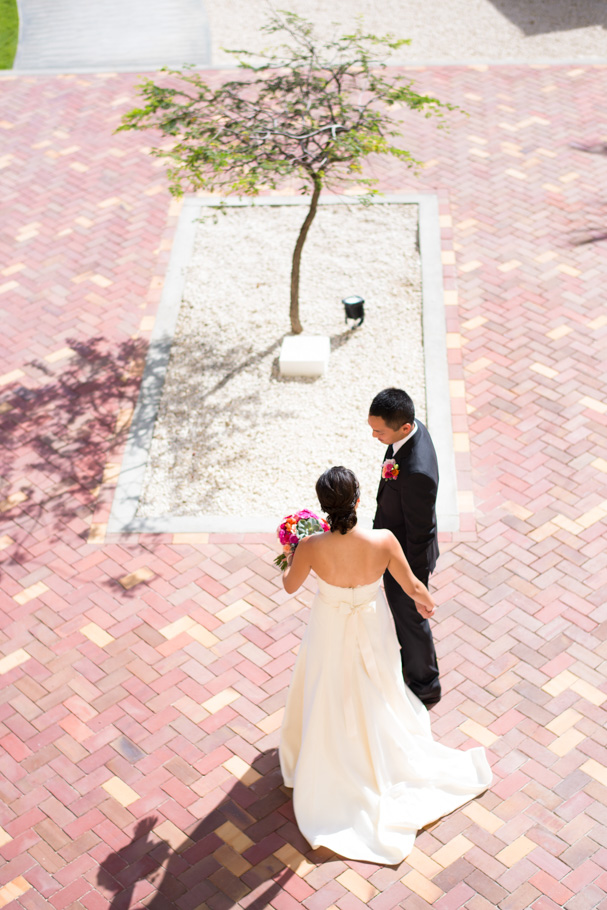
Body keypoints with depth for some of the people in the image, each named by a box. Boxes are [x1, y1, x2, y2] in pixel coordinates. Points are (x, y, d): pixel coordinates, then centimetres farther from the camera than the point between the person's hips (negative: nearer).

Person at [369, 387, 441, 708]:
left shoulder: (416, 472, -43)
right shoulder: (412, 428, -15)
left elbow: (420, 534, -29)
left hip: (407, 556, -8)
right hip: (392, 537, 8)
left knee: (410, 618, 17)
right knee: (401, 610, 32)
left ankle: (425, 685, 43)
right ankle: (411, 658, 59)